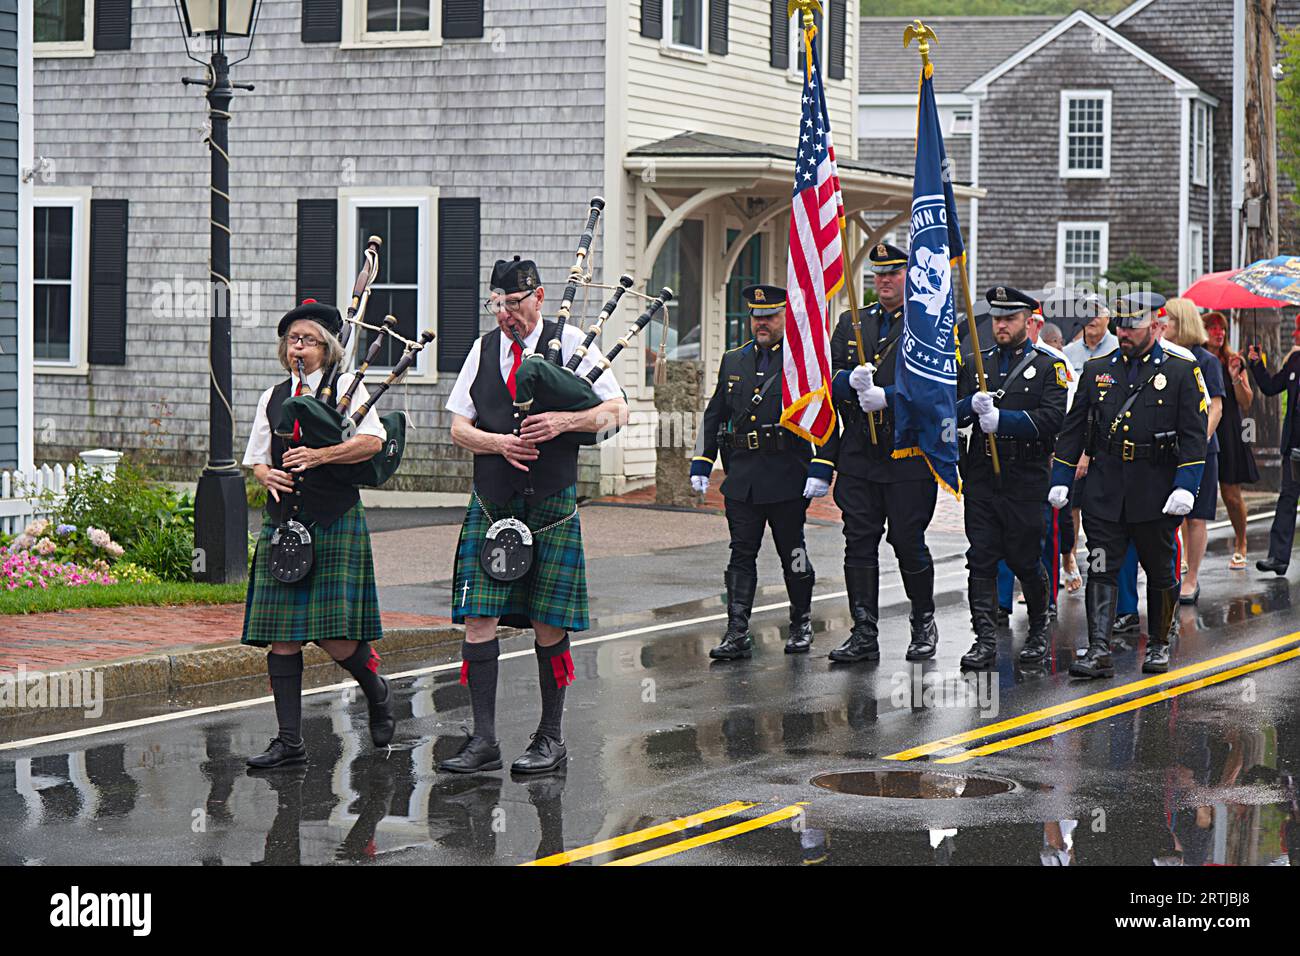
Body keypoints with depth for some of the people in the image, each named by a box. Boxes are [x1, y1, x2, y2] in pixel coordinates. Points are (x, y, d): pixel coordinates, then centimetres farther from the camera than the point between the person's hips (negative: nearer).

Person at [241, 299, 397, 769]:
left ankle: (377, 690, 23)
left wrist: (319, 456, -20)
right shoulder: (272, 398, 16)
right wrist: (269, 476, -5)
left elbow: (373, 440, -10)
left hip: (335, 523, -4)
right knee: (281, 637, -1)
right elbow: (256, 460, 18)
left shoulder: (346, 386, 2)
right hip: (282, 523, 4)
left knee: (335, 636, -9)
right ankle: (290, 741, 3)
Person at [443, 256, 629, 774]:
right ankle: (484, 740, -1)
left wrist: (563, 421, -19)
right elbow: (459, 427, 9)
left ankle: (551, 738, 12)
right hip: (491, 504, 3)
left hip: (551, 505, -3)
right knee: (478, 619, -5)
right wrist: (498, 443, -11)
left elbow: (616, 410, -3)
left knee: (549, 625, 1)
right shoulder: (483, 349, 11)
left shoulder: (569, 342, 0)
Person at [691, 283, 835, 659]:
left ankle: (801, 624, 24)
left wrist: (821, 469, -14)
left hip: (787, 478, -4)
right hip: (741, 479, 4)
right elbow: (714, 415, 17)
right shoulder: (733, 361, 13)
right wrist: (701, 463, 11)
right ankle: (737, 634, -2)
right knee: (741, 554, 0)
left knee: (793, 554, 7)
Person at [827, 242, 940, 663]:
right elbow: (826, 378, 7)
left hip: (910, 457, -4)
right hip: (858, 455, 4)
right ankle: (864, 635, 5)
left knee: (908, 542, -1)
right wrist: (851, 379, -14)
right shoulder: (851, 324, 15)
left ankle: (924, 624, 19)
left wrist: (885, 396, -19)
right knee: (859, 543, 2)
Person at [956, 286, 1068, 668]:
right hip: (981, 479, 3)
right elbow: (952, 414, 6)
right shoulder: (976, 366, 13)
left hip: (1026, 481, -3)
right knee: (981, 560, -4)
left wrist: (1000, 419, -19)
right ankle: (985, 640, -4)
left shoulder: (1050, 367, 2)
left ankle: (1039, 630, 25)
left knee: (1025, 561, 4)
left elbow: (1051, 419, -12)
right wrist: (973, 405, -15)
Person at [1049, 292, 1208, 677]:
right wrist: (1060, 481, 5)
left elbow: (1194, 435, -4)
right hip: (1104, 493, 2)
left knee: (1159, 570, 10)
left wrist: (1185, 487, -14)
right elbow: (1073, 429, 11)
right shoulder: (1097, 370, 8)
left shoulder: (1181, 373, 0)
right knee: (1101, 569, -5)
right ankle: (1098, 652, -9)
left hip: (1155, 494, -2)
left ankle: (1159, 644, 26)